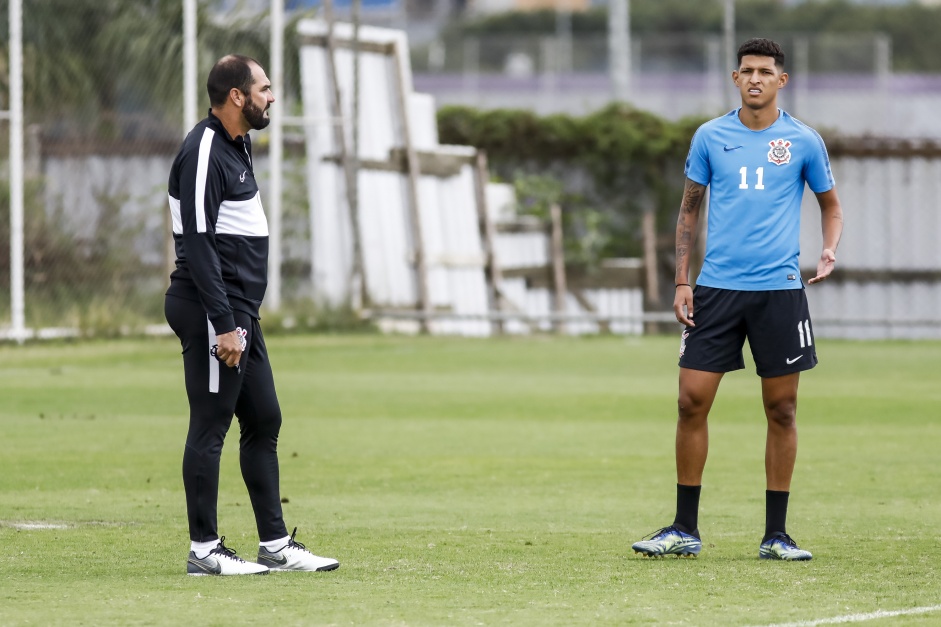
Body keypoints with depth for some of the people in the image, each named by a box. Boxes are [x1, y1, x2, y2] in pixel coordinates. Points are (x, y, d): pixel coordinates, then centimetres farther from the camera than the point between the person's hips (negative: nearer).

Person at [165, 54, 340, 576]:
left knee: (264, 421, 12)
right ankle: (203, 551, -1)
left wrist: (240, 319, 18)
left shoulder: (235, 147, 16)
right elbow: (197, 243, -20)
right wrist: (223, 325, -23)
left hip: (238, 314, 10)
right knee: (210, 426, -5)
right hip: (213, 315, -10)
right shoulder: (204, 152, -15)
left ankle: (275, 545, 16)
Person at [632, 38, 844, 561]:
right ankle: (685, 530, 6)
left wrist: (829, 251, -3)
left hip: (779, 288, -1)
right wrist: (681, 280, 4)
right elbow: (689, 209, 12)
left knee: (781, 410, 1)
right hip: (716, 288, 1)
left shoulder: (803, 141, 3)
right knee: (692, 402, -4)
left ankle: (776, 535, 10)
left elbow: (830, 205, 16)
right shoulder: (710, 137, 6)